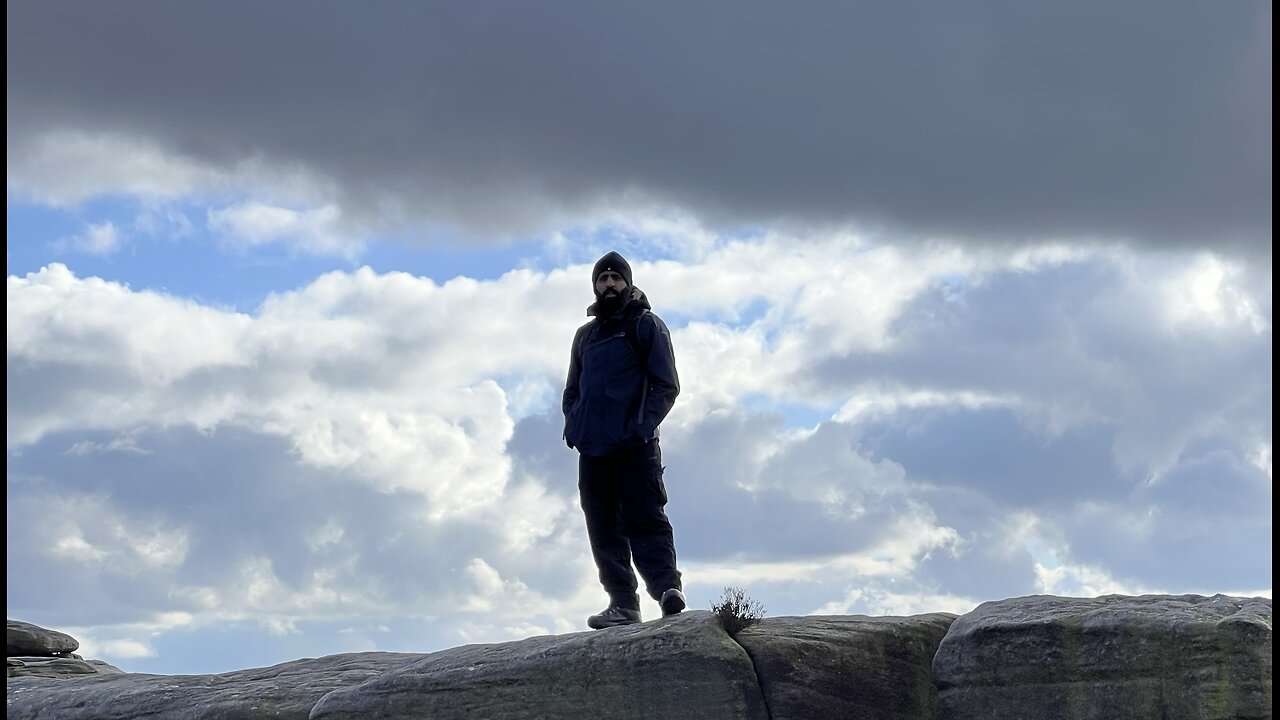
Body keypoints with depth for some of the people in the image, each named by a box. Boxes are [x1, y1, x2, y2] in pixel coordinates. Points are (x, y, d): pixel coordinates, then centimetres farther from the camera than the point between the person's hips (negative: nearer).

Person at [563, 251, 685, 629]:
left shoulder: (646, 325, 5)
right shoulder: (586, 335, 22)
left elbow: (666, 385, -2)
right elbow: (572, 390, 27)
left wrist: (642, 427, -15)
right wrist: (573, 426, 8)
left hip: (634, 446, -6)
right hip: (593, 449, 6)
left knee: (644, 519, -16)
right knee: (604, 529, 0)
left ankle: (667, 587, -24)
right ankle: (622, 603, -1)